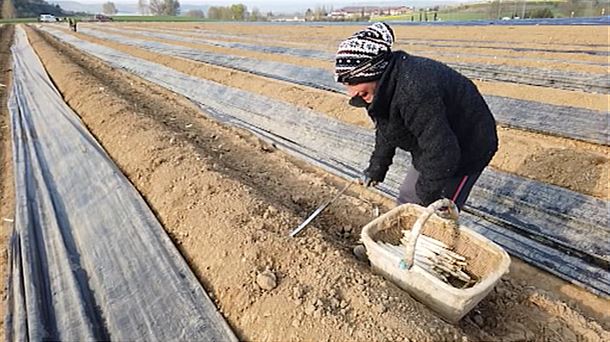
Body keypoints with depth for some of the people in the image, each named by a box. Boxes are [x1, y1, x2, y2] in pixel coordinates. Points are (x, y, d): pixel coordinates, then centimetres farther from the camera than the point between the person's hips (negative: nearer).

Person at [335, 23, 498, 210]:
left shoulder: (413, 91, -37)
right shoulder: (387, 84, -4)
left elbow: (441, 154, -32)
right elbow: (386, 132, 12)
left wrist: (427, 199, -19)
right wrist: (376, 168, 20)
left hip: (466, 150, -9)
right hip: (433, 150, 9)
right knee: (406, 203, 17)